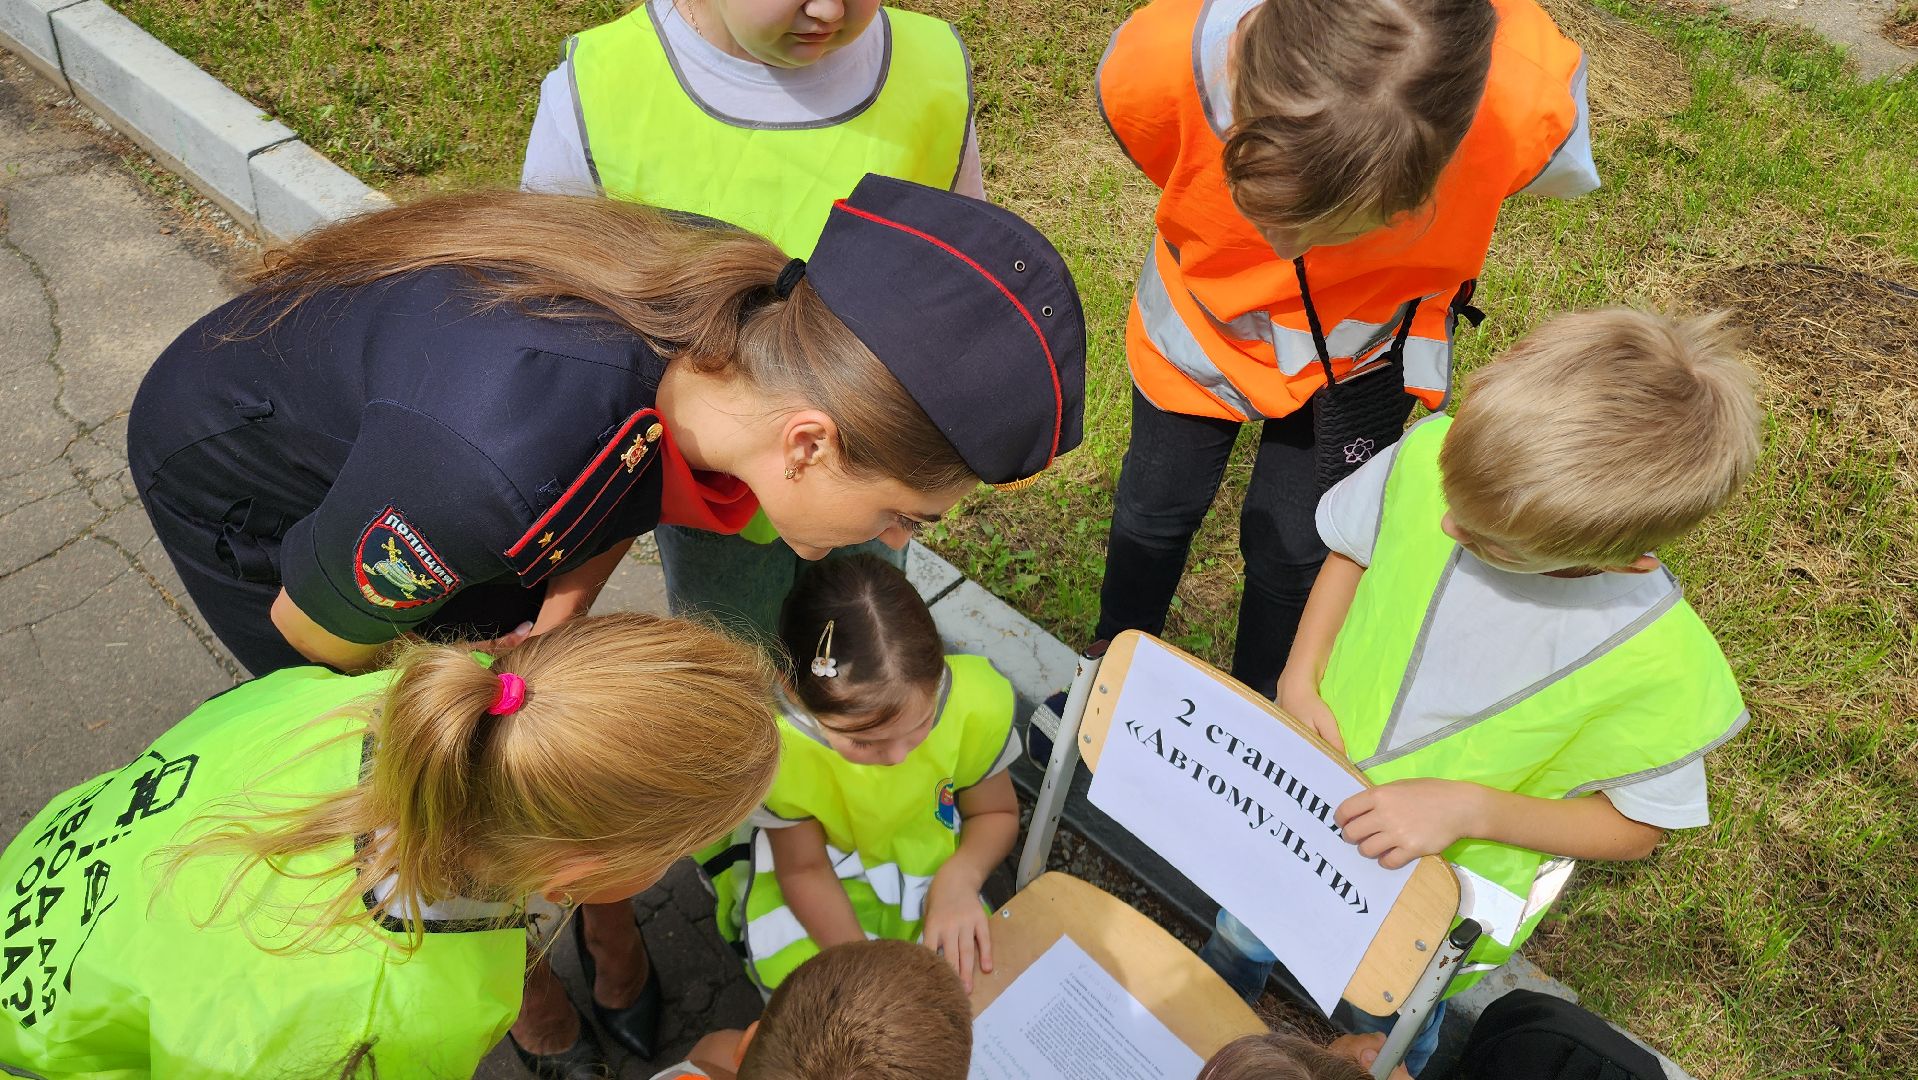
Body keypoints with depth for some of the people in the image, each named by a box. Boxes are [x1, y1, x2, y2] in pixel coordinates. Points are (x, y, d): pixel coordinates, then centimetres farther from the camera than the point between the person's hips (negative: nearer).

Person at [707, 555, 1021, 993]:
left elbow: (996, 813, -6)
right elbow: (804, 869, -16)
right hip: (824, 894, -1)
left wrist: (960, 878, -26)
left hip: (928, 868, 2)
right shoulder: (774, 742, -33)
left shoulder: (976, 704, -28)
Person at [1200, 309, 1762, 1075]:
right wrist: (1300, 679, -18)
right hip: (1304, 802, 4)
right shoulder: (1429, 457, -29)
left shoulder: (1661, 664, -35)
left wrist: (1467, 809, -30)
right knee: (1238, 951, 32)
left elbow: (1634, 826, -16)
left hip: (1436, 912, -3)